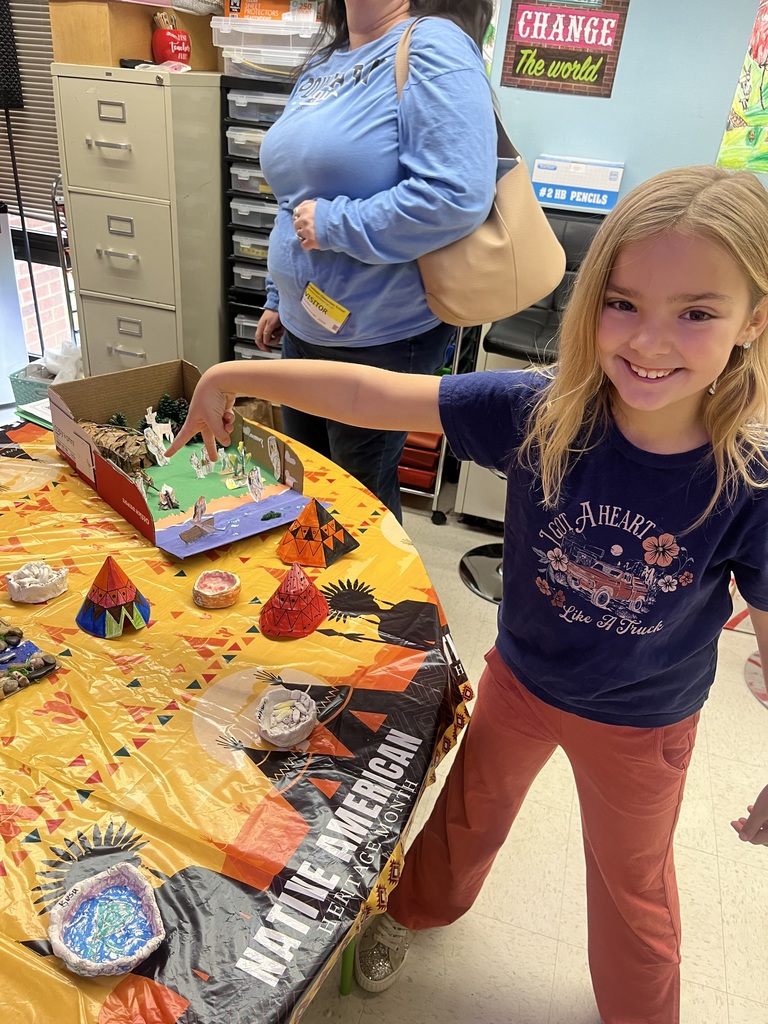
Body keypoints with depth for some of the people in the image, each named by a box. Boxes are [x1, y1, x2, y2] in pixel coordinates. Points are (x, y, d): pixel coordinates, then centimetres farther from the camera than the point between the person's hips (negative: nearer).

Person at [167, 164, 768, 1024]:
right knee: (470, 815, 29)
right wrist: (235, 377, -24)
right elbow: (379, 396, -25)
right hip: (520, 678, 2)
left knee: (632, 883, 26)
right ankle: (416, 909, 63)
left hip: (642, 726, -1)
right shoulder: (542, 412, -27)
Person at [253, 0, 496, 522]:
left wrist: (333, 224, -19)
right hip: (305, 324, 9)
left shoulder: (433, 47, -14)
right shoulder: (323, 65, 13)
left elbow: (457, 195, -28)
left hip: (383, 340, -8)